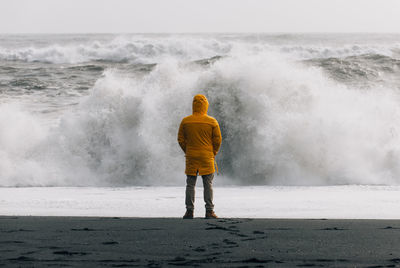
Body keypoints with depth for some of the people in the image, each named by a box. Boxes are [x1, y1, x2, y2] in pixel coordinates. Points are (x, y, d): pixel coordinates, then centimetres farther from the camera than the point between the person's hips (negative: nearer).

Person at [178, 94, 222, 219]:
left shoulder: (185, 121, -1)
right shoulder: (212, 122, -5)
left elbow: (181, 139, 3)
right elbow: (217, 140, -3)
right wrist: (213, 153, 12)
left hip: (191, 157, 1)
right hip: (207, 157, -1)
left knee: (190, 185, 7)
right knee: (208, 185, 4)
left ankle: (189, 211, 5)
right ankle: (209, 211, 1)